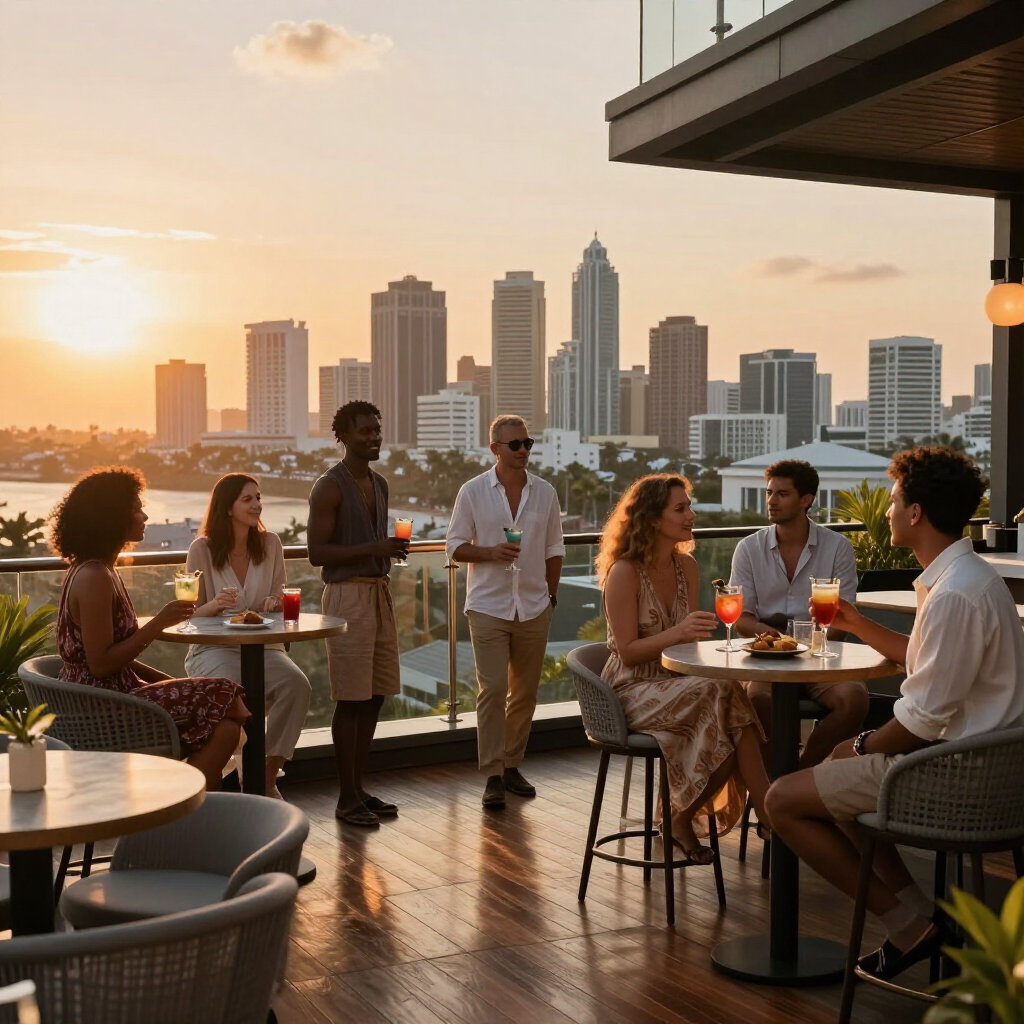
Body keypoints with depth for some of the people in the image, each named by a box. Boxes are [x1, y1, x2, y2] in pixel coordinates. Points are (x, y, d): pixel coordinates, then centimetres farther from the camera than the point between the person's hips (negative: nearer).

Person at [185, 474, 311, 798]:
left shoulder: (270, 543, 8)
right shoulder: (202, 549, -2)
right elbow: (191, 614, 2)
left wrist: (275, 604, -10)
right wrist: (214, 605, -21)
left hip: (263, 646, 3)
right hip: (214, 648, -3)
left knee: (297, 684, -28)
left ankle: (268, 779, -15)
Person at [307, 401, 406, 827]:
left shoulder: (379, 484, 15)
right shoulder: (329, 488, -10)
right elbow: (317, 552, -15)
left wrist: (393, 549, 9)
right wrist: (373, 548, -21)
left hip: (379, 591, 8)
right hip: (347, 595, -8)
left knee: (375, 696, 10)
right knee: (350, 700, -4)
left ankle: (358, 789, 20)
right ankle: (346, 799, 4)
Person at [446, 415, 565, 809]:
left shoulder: (545, 493, 7)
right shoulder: (473, 492, -1)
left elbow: (553, 550, 13)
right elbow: (455, 547, 0)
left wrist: (551, 596, 9)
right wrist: (490, 552, -17)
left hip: (533, 608, 3)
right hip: (488, 607, -3)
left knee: (525, 693, 9)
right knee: (492, 691, -7)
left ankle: (512, 765, 22)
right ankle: (492, 775, -1)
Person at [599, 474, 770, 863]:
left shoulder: (686, 566, 9)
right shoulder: (624, 573, -12)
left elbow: (689, 640, 13)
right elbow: (628, 653, -14)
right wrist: (676, 632, -28)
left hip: (676, 684, 6)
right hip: (632, 692, -6)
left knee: (729, 694, -28)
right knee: (725, 693, -30)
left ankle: (683, 819, -19)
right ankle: (769, 816, -25)